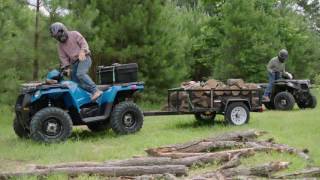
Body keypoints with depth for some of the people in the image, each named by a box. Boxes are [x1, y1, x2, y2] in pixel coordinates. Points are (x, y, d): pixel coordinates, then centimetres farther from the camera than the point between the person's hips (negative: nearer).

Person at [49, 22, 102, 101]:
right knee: (74, 82, -1)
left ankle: (96, 91, -38)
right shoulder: (60, 45, 16)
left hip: (84, 58, -7)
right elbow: (63, 57, 12)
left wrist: (82, 52, -23)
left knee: (80, 74, -31)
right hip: (74, 62, 7)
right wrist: (67, 67, -2)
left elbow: (83, 43, -5)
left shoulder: (74, 34, 3)